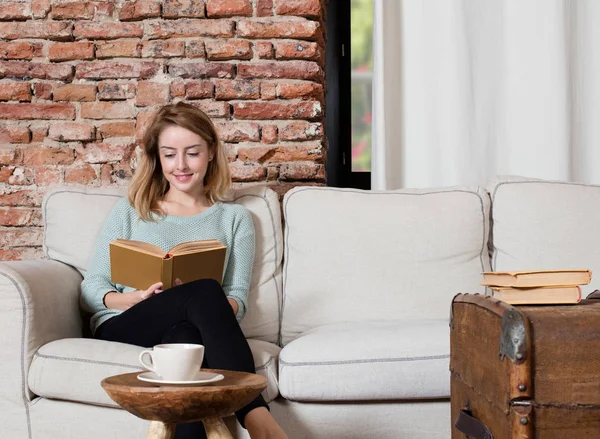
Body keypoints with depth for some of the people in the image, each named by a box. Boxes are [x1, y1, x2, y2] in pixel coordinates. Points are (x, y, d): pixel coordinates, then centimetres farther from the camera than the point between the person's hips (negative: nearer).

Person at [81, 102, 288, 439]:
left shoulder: (235, 218, 20)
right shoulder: (129, 211, 20)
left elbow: (237, 302, 9)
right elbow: (91, 290, 12)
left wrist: (210, 306, -16)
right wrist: (139, 297, -11)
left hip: (188, 329, 1)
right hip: (122, 328, -1)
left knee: (184, 335, -39)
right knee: (204, 291, -33)